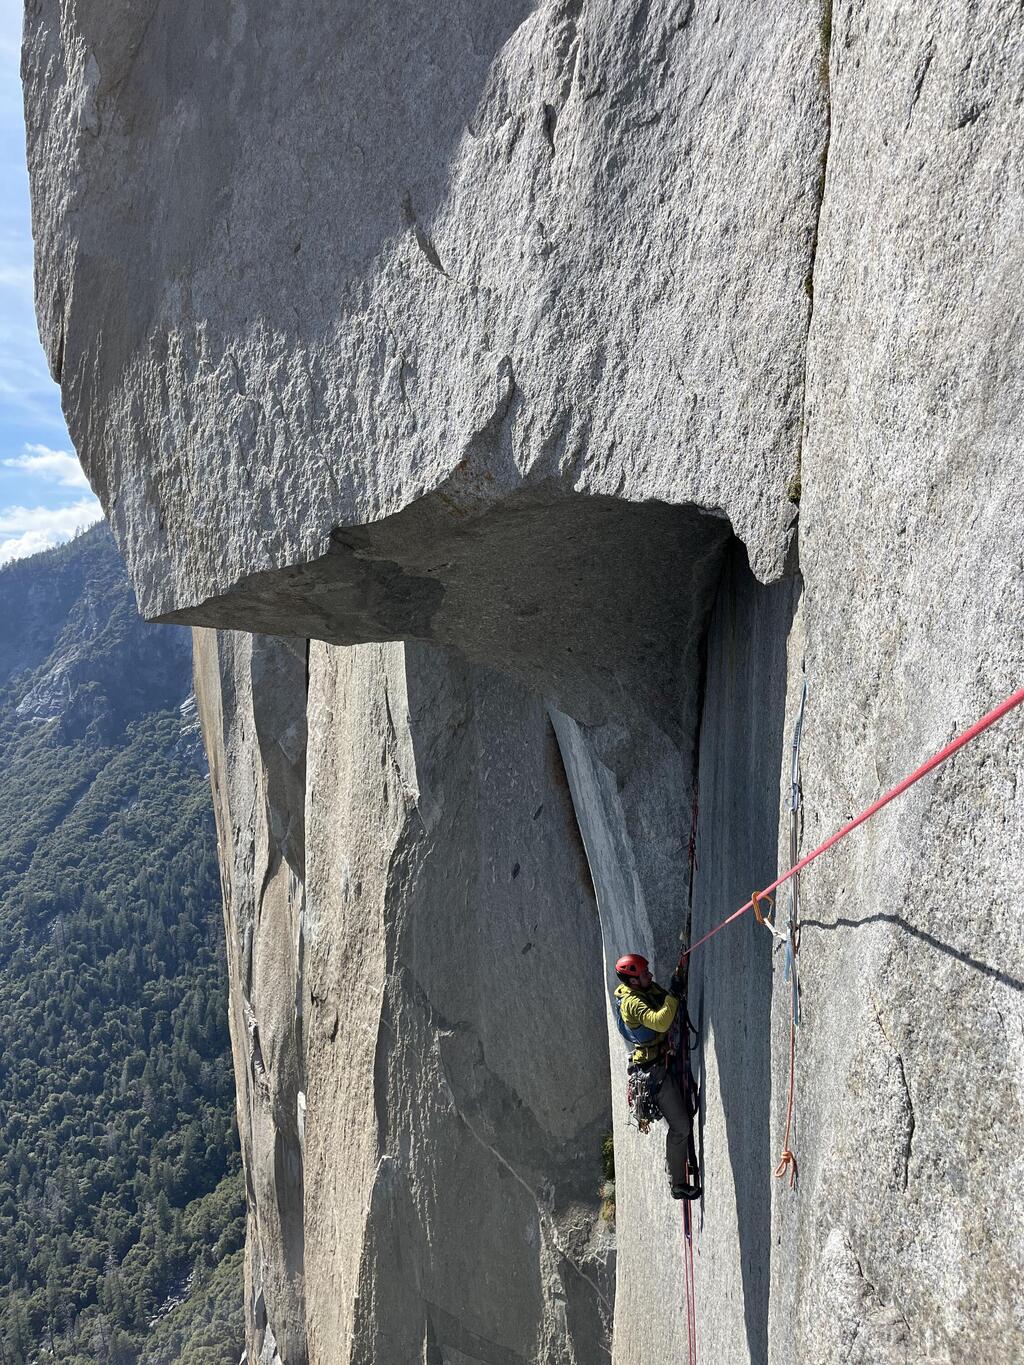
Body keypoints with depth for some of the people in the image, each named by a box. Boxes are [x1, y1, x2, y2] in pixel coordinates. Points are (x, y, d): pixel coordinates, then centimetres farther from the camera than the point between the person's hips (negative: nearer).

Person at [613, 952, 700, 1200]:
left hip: (669, 1060, 9)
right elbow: (660, 1022, -35)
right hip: (656, 1069, -9)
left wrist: (676, 982, 4)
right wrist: (674, 994, -30)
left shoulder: (650, 988, 7)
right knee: (680, 1127, -6)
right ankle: (679, 1185, 6)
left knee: (686, 1117, 18)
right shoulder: (631, 1002, -22)